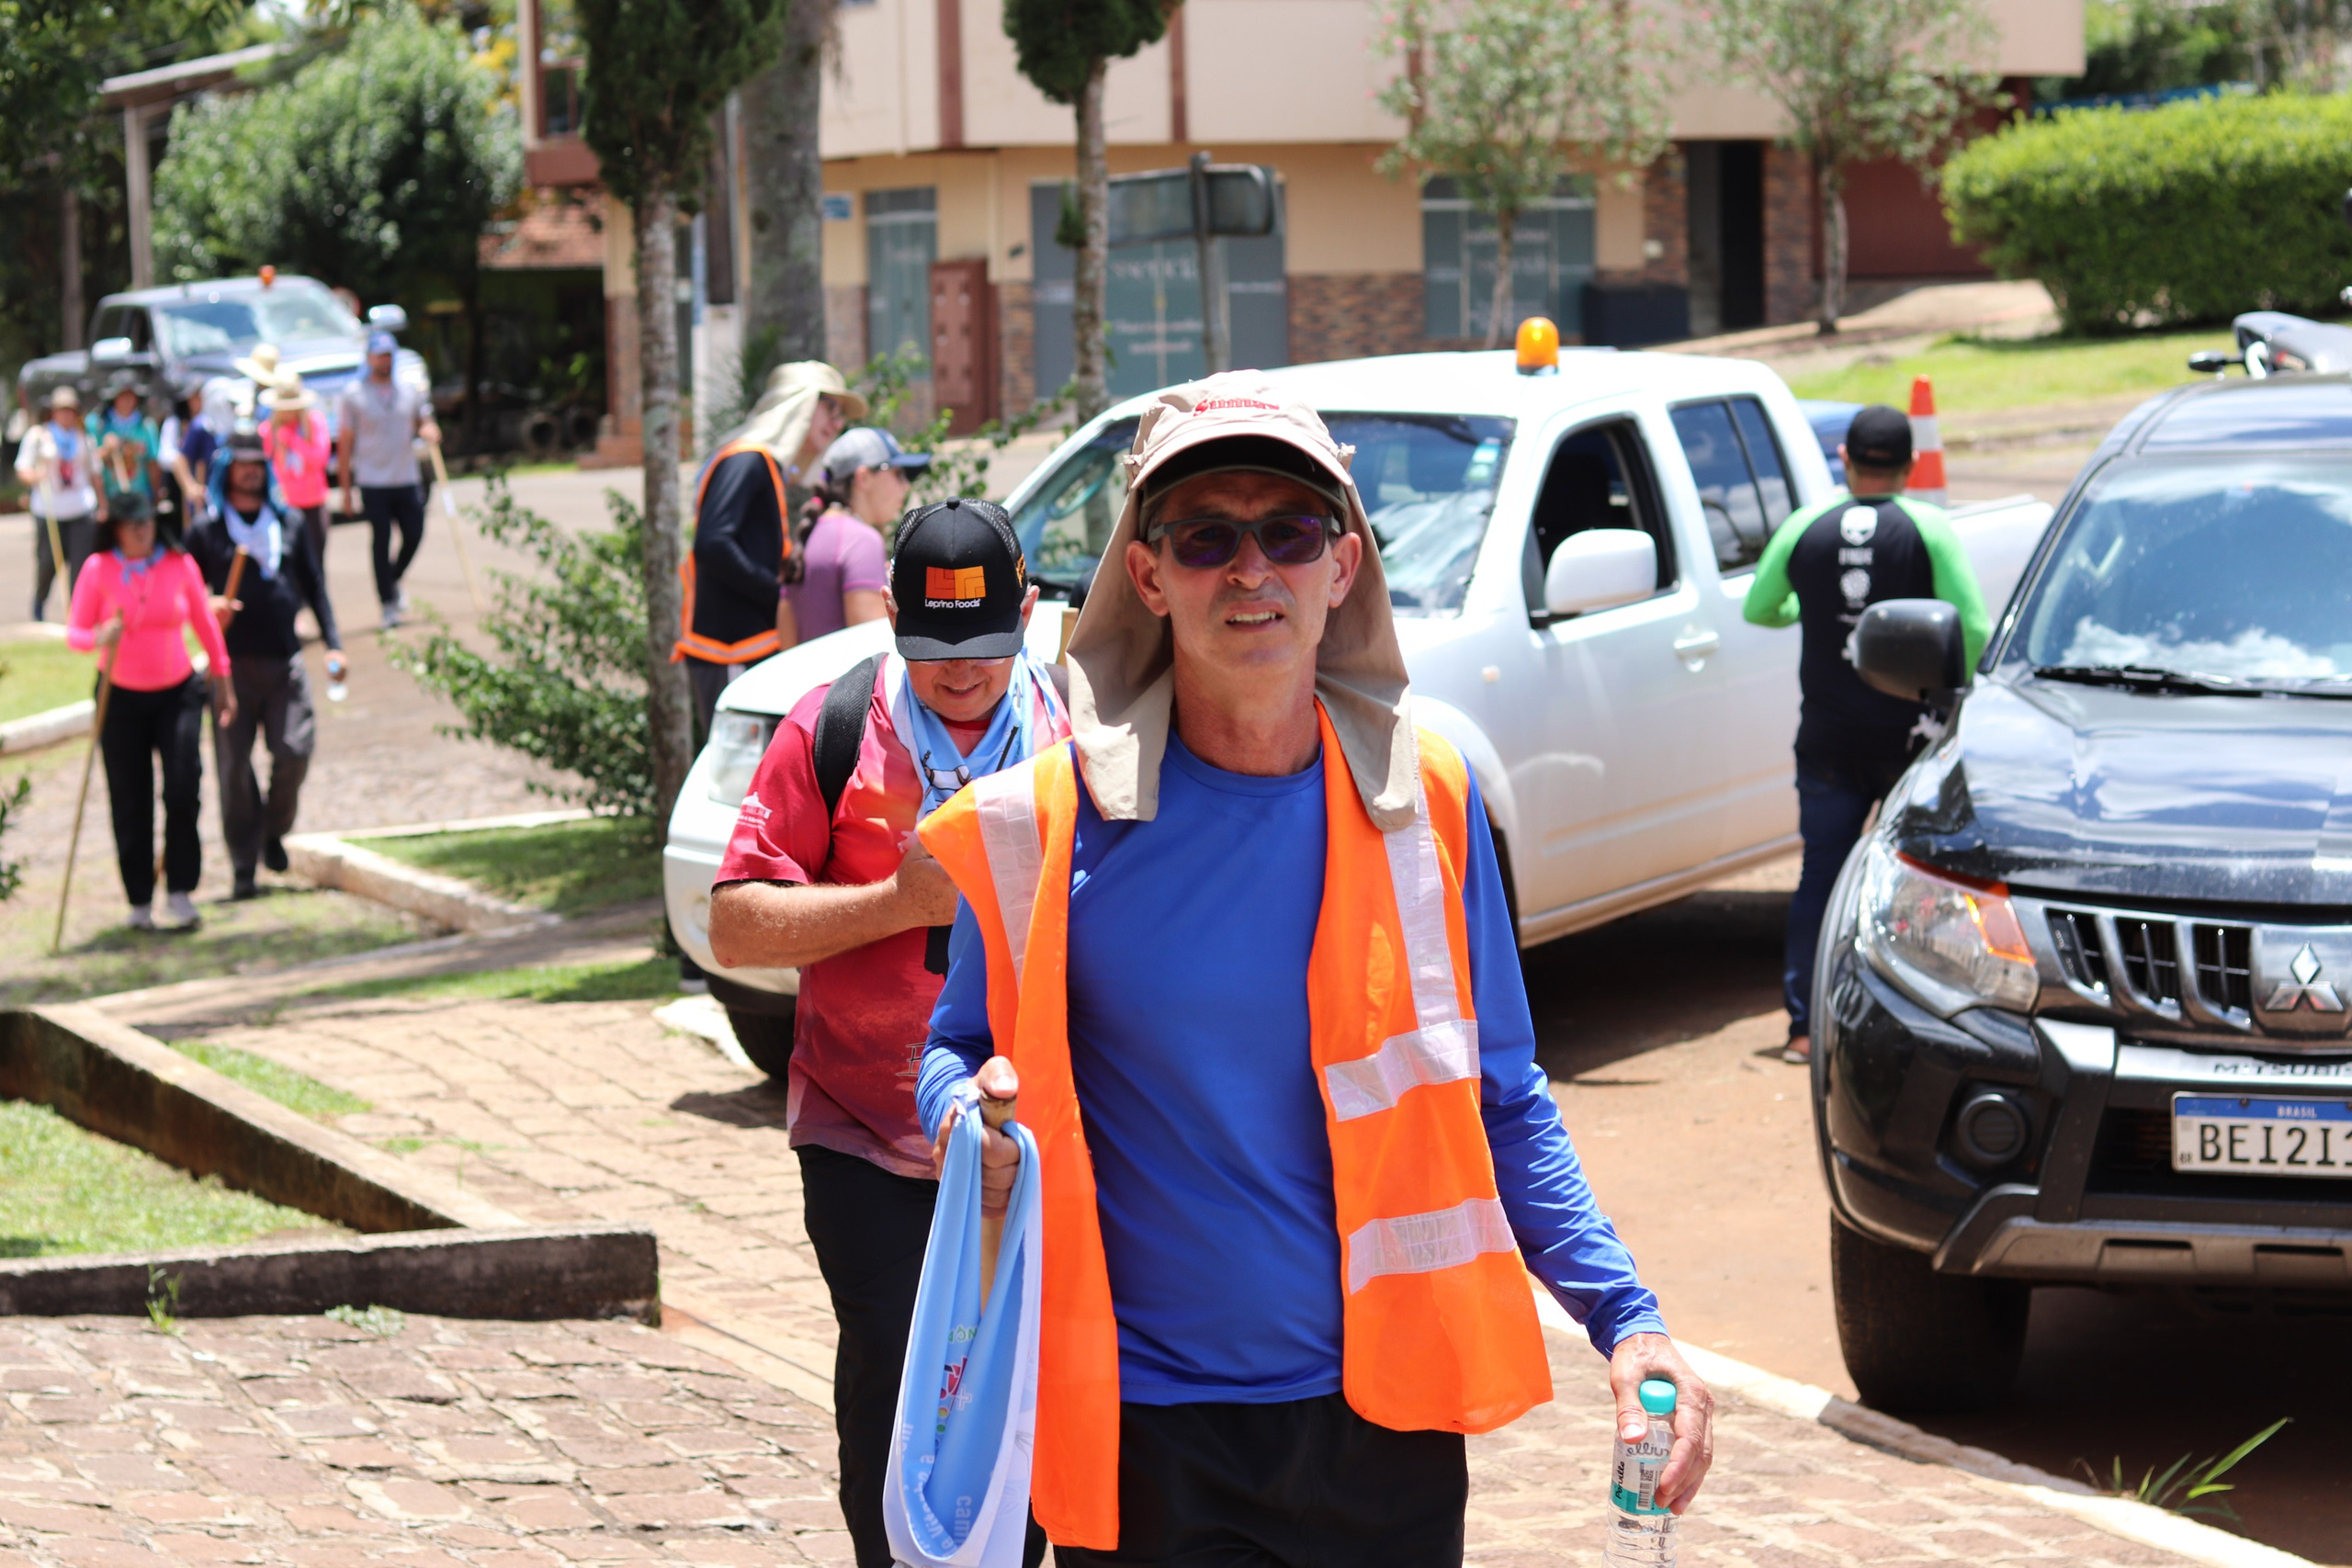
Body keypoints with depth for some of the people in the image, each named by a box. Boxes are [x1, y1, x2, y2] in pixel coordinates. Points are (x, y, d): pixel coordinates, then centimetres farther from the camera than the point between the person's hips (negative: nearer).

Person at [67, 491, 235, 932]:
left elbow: (205, 625, 8)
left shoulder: (180, 565, -2)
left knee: (183, 787, -14)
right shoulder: (98, 569, -6)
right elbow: (74, 633, -7)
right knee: (130, 804, 2)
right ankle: (140, 902, 13)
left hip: (177, 692, 1)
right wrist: (100, 637, -29)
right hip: (121, 697, -1)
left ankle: (180, 890, -4)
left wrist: (223, 682, 11)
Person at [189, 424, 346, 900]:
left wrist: (333, 644, 6)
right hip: (232, 663, -1)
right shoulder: (207, 531, 6)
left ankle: (274, 832, 16)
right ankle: (243, 867, 8)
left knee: (295, 752, -11)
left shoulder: (290, 523, 14)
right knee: (234, 767, -1)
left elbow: (315, 586, 16)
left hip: (284, 660, 1)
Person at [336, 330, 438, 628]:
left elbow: (423, 423, 19)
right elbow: (346, 443, 0)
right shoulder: (355, 396, -1)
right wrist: (346, 490, -4)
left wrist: (428, 431, -8)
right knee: (381, 542, -3)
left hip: (406, 480, 4)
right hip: (373, 483, -4)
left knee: (414, 535, 3)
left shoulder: (410, 391, 9)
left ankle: (393, 581, 30)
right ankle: (388, 604, 5)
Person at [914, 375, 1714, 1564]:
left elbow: (1501, 1102, 8)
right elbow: (959, 1051, 7)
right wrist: (972, 1111, -17)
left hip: (1385, 1421, 2)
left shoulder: (1424, 798, 1)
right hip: (1147, 1432, -2)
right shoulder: (1046, 824, -5)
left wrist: (1624, 1316, -3)